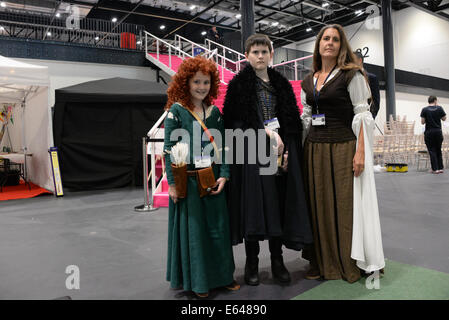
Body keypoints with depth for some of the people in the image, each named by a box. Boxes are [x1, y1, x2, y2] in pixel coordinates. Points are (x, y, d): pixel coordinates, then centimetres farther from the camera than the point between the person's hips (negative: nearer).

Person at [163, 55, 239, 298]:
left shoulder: (214, 111, 8)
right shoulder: (176, 111, -5)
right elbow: (168, 148, -8)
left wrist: (223, 175, -2)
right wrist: (171, 182, -12)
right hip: (187, 180, -4)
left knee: (218, 226, 10)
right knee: (192, 228, 5)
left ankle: (222, 275, 29)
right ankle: (197, 280, 23)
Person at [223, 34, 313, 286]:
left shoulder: (281, 84, 14)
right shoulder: (239, 84, 3)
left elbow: (292, 121, 11)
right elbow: (235, 122, -5)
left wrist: (286, 149, -3)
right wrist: (266, 132, -12)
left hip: (281, 152, 4)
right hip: (252, 152, -3)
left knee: (278, 204, 3)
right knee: (254, 204, -3)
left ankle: (277, 260, 16)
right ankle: (252, 262, 12)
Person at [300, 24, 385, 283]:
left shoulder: (351, 75, 0)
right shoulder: (308, 81, 14)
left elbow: (362, 115, -7)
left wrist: (360, 151, -16)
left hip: (343, 148, -4)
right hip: (314, 149, 5)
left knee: (346, 204, 1)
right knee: (319, 204, 8)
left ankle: (351, 264, 17)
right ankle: (322, 263, 20)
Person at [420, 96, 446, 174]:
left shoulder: (424, 110, -6)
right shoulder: (439, 108, -2)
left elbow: (422, 122, -6)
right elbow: (444, 119, 10)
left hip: (429, 132, -2)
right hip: (438, 132, 2)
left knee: (432, 151, 2)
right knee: (438, 150, 14)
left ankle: (435, 169, 0)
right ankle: (440, 168, 14)